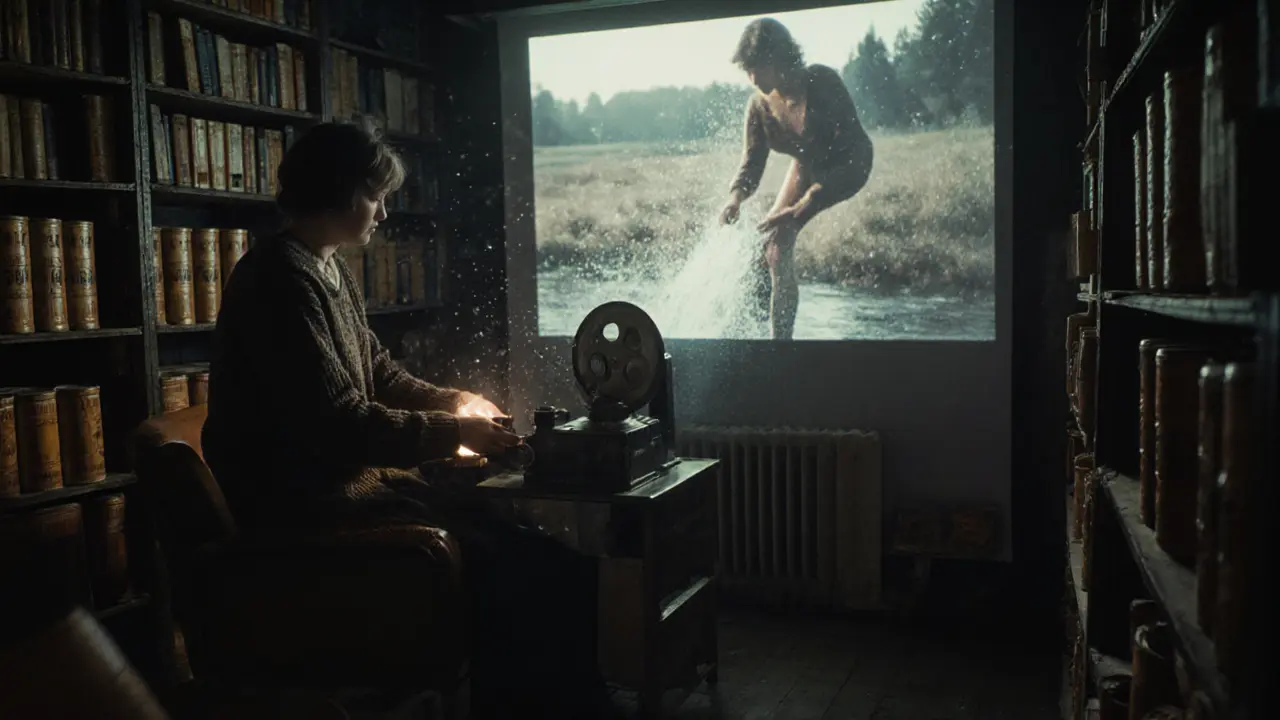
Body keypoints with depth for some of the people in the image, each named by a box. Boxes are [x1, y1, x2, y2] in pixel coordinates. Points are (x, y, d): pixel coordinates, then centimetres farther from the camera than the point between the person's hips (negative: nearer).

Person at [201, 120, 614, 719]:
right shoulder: (283, 279, -18)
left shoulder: (333, 272, 14)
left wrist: (449, 400, 4)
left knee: (507, 529, 0)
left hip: (348, 475, 10)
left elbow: (378, 374, 21)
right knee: (501, 562, -16)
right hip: (306, 503, -10)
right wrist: (455, 432, -14)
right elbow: (342, 423, -24)